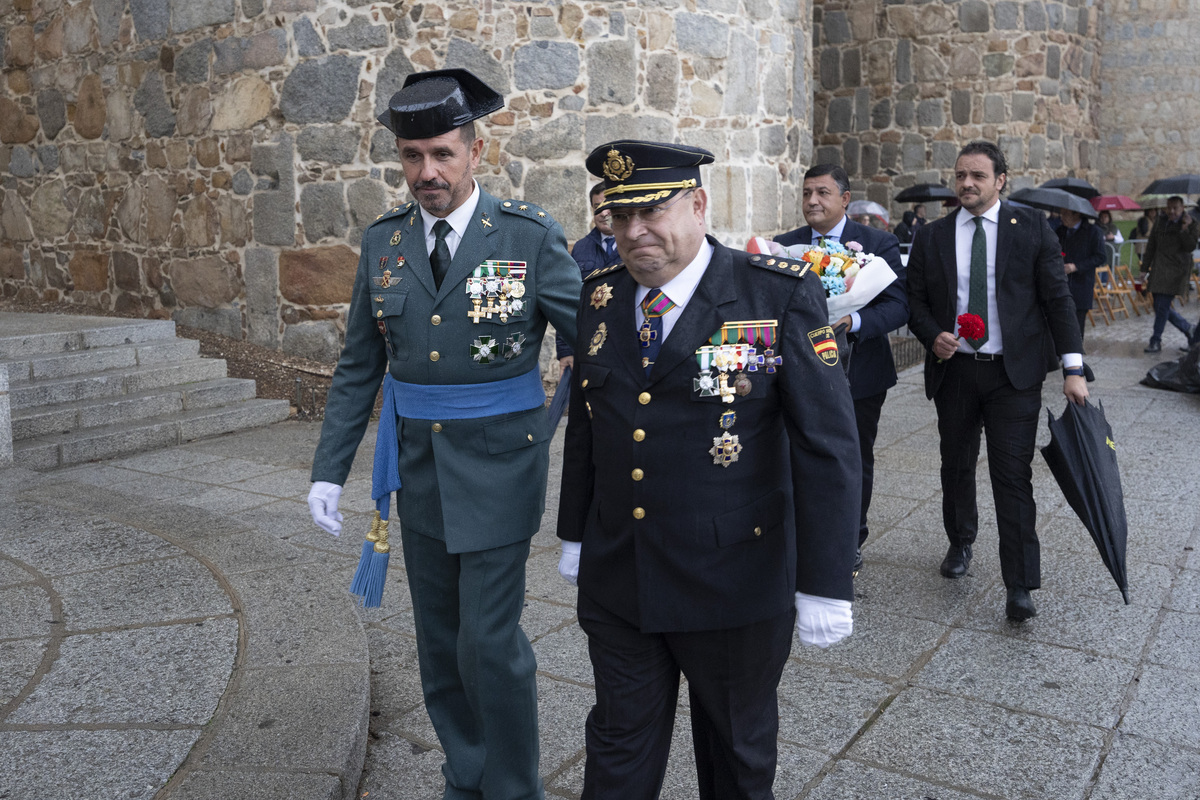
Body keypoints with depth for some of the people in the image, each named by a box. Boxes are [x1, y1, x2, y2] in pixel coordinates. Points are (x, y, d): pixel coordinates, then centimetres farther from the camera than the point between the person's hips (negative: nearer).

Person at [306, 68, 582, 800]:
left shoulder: (529, 236, -10)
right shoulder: (384, 242, 3)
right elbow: (359, 367, 7)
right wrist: (330, 469, 4)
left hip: (499, 464, -4)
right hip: (420, 465, 5)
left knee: (490, 641, -3)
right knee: (439, 639, 15)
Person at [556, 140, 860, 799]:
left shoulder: (782, 295, -13)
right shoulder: (600, 297, 2)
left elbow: (826, 444, -13)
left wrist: (825, 583, -14)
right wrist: (575, 534, 17)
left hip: (734, 588, -3)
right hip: (616, 582, 4)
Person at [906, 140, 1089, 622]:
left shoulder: (1032, 229, 1)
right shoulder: (931, 238, 6)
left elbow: (1057, 298, 0)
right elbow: (914, 302, 9)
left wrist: (1073, 368, -6)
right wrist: (933, 336, -13)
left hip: (1014, 372, -2)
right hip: (954, 370, 3)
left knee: (1013, 476, -6)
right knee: (956, 467, 14)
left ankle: (1020, 587, 0)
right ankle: (960, 543, 39)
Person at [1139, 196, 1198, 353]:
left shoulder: (1192, 224, -2)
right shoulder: (1160, 222, 12)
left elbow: (1190, 247, -11)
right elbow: (1151, 246, 15)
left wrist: (1185, 228, -21)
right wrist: (1144, 269, 13)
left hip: (1177, 270, -6)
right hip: (1158, 268, 6)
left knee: (1162, 306, -9)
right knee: (1160, 306, 6)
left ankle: (1156, 342, -1)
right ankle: (1188, 329, 26)